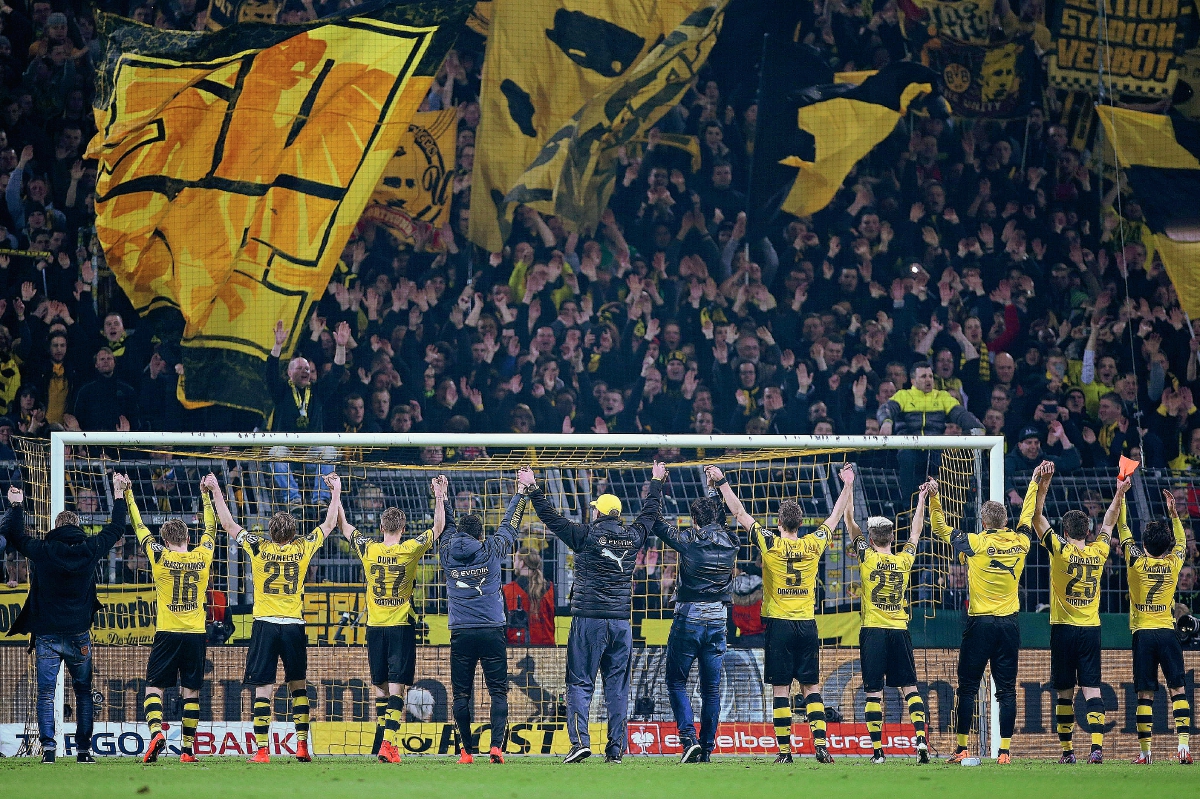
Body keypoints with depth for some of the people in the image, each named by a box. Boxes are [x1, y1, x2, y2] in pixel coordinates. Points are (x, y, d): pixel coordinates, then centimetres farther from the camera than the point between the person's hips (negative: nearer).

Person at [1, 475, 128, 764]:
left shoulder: (43, 551, -7)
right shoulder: (89, 550, -2)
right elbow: (115, 530, 15)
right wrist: (119, 495, 27)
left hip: (47, 635, -1)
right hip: (79, 635, 1)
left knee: (46, 693, 3)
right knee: (83, 693, 11)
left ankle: (48, 747, -8)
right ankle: (83, 749, 6)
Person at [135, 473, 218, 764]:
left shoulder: (160, 556, -4)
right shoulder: (202, 557, 2)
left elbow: (139, 527, 7)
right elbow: (211, 529, 20)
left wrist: (128, 494, 17)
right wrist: (206, 494, 31)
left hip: (167, 633, -2)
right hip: (196, 633, 2)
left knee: (154, 687, 2)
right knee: (191, 692, 5)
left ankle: (156, 732, -22)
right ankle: (187, 749, 4)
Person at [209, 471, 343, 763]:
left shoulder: (259, 548, 0)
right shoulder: (302, 549, 2)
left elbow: (228, 524, 9)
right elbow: (329, 524, 16)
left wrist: (216, 493, 19)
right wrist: (336, 491, 26)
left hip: (265, 624, -1)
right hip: (294, 626, 1)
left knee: (263, 689, -3)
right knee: (297, 685, 12)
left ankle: (262, 749, -8)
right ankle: (302, 745, 7)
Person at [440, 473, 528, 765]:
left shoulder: (448, 552, 6)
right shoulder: (491, 551, 3)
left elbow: (448, 527, 26)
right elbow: (509, 524, 17)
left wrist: (443, 499, 42)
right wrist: (521, 492, 31)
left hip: (460, 634, 1)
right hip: (492, 631, -1)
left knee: (461, 694, 4)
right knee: (498, 691, -1)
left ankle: (466, 751, 1)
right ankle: (497, 745, -15)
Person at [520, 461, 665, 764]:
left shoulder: (587, 535, -6)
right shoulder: (632, 537, 6)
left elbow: (551, 517, 0)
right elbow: (650, 512, 24)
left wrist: (533, 489, 11)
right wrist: (656, 482, 40)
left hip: (588, 619, -4)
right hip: (622, 621, 4)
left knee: (580, 683, -1)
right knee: (617, 687, 6)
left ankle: (580, 742, -14)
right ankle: (616, 748, 5)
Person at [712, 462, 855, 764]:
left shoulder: (770, 544, -6)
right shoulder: (814, 544, 1)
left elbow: (740, 514, 2)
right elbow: (835, 517, 16)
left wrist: (723, 483, 10)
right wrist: (847, 485, 27)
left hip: (779, 623, -2)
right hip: (807, 624, 2)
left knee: (781, 689, 0)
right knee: (811, 687, 5)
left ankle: (785, 749, -3)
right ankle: (820, 745, -7)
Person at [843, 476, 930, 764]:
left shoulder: (867, 558, -3)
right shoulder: (904, 560, 4)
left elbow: (849, 521, 4)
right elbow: (915, 532, 22)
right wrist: (921, 500, 32)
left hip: (872, 631, -2)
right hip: (900, 632, 2)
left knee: (874, 692, -2)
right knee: (909, 688, 5)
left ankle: (877, 749, -6)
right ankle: (921, 737, -12)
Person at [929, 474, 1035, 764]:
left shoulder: (974, 544, -6)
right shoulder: (1019, 542, 3)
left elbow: (940, 528, 5)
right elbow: (1028, 516, 22)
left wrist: (934, 497, 12)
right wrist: (1034, 485, 37)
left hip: (980, 623, -3)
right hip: (1009, 624, 3)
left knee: (967, 688, 3)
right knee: (1006, 689, 2)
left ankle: (962, 748, 2)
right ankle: (1004, 751, -3)